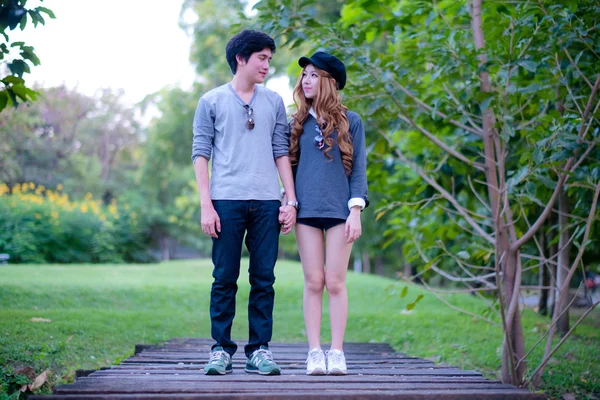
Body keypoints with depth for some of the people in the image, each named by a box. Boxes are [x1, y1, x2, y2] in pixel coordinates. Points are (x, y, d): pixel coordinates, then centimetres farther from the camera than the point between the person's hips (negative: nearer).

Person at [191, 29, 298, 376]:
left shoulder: (274, 102, 14)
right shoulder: (212, 101, 7)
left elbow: (281, 152, 13)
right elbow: (201, 153, 3)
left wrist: (292, 199, 4)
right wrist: (206, 204, -5)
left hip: (266, 203, 2)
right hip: (227, 201, -2)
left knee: (264, 279, 2)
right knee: (225, 278, 0)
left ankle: (259, 351, 8)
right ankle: (221, 349, 8)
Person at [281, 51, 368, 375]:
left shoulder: (350, 122, 4)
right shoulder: (297, 124, 11)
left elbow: (358, 169, 2)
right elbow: (290, 167, 13)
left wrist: (355, 211, -6)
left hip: (339, 211, -2)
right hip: (306, 212, 2)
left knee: (335, 282, -1)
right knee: (313, 282, 2)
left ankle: (337, 352, 5)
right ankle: (314, 352, 6)